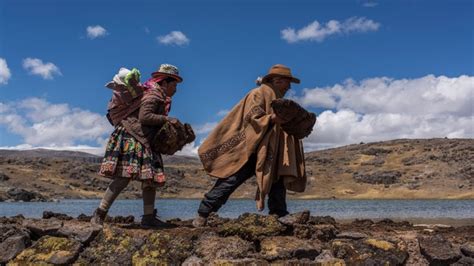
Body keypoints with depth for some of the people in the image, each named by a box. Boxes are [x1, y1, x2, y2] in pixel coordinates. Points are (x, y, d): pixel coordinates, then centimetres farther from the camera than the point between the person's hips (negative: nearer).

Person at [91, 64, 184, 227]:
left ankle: (148, 217, 10)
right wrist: (167, 119, -18)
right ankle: (99, 215, -8)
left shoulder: (160, 97, 18)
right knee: (124, 177, -15)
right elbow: (144, 117, -24)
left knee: (150, 178, 6)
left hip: (144, 142, 11)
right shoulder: (153, 95, -11)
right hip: (130, 138, -11)